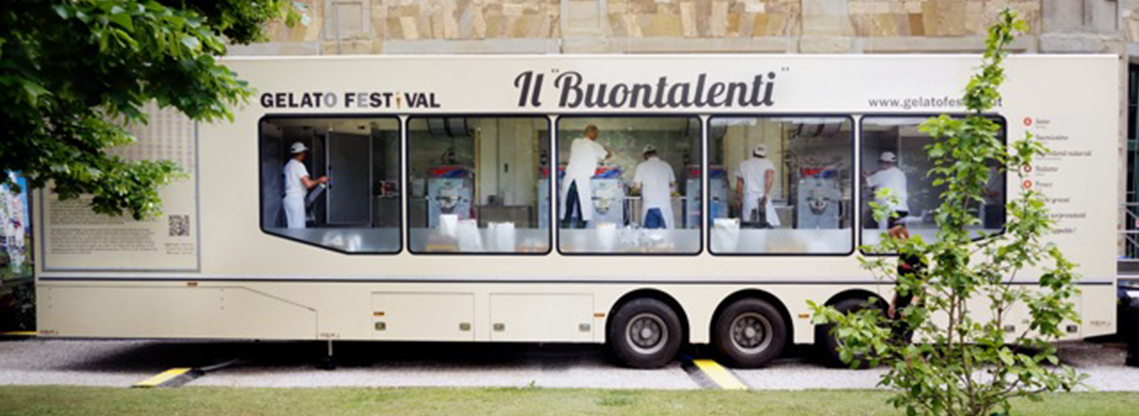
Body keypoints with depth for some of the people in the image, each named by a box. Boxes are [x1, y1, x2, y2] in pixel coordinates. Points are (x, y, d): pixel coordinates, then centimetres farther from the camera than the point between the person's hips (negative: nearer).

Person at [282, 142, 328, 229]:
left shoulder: (288, 165, 16)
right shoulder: (299, 165, -12)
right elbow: (308, 184, -19)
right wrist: (320, 180, -3)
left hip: (288, 197, 9)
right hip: (296, 198, -9)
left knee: (291, 225, 11)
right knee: (298, 226, -8)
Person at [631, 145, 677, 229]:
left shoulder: (642, 166, -2)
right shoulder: (666, 165, 6)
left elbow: (637, 186, -5)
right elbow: (673, 185, 14)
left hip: (649, 206, -2)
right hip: (665, 205, 2)